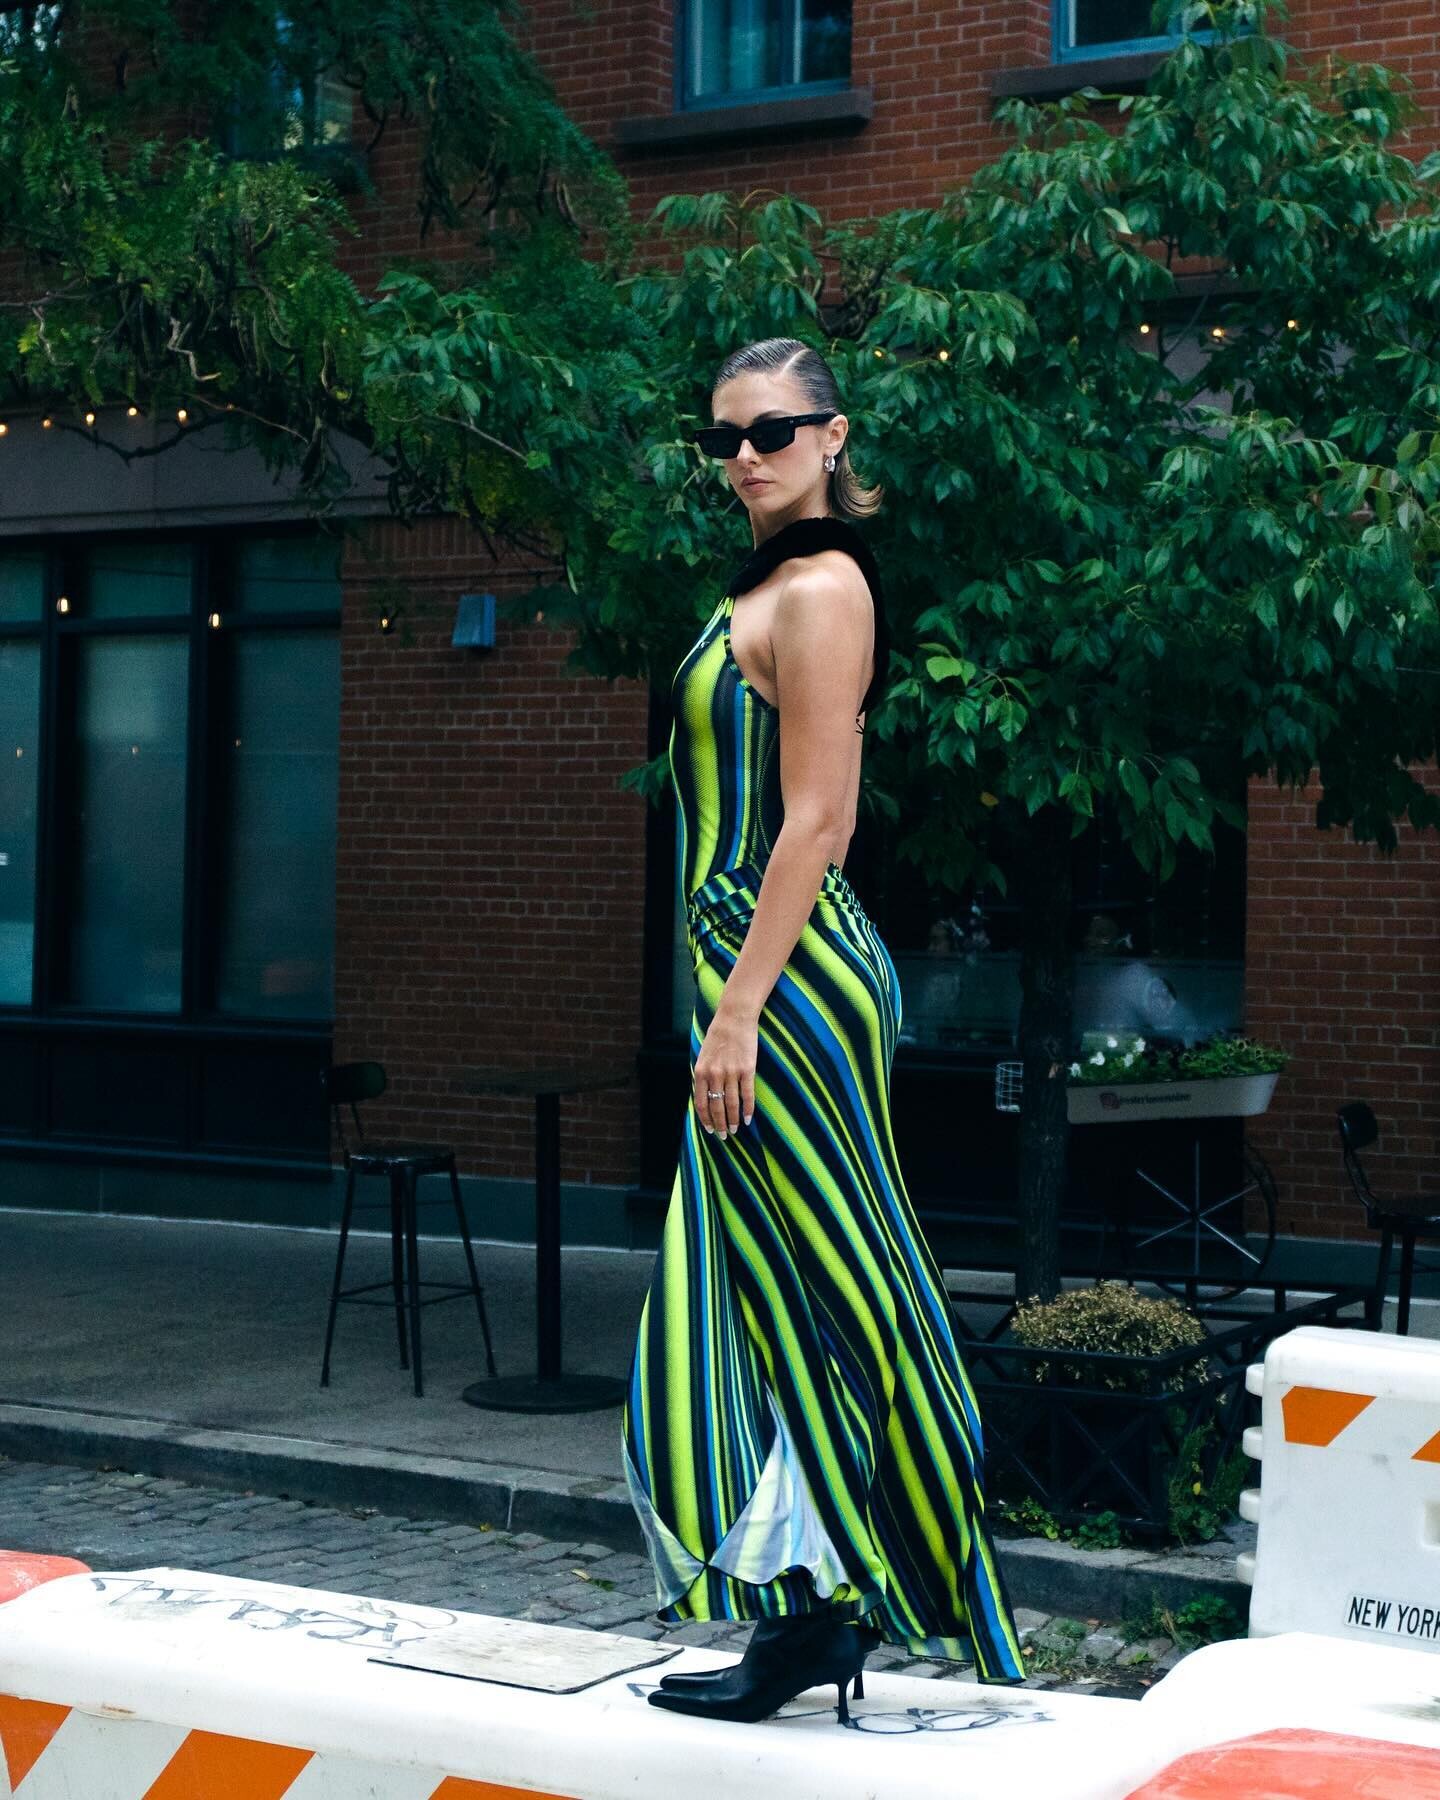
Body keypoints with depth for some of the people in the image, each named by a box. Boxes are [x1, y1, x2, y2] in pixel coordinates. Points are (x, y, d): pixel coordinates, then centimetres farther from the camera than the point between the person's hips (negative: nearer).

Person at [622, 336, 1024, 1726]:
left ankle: (813, 1615, 5)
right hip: (772, 968, 10)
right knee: (762, 1295, 12)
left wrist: (736, 1011, -22)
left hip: (785, 977, -10)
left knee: (794, 1292, -4)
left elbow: (813, 823, -18)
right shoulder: (772, 585, 18)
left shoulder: (818, 589, -12)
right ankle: (816, 1610, 19)